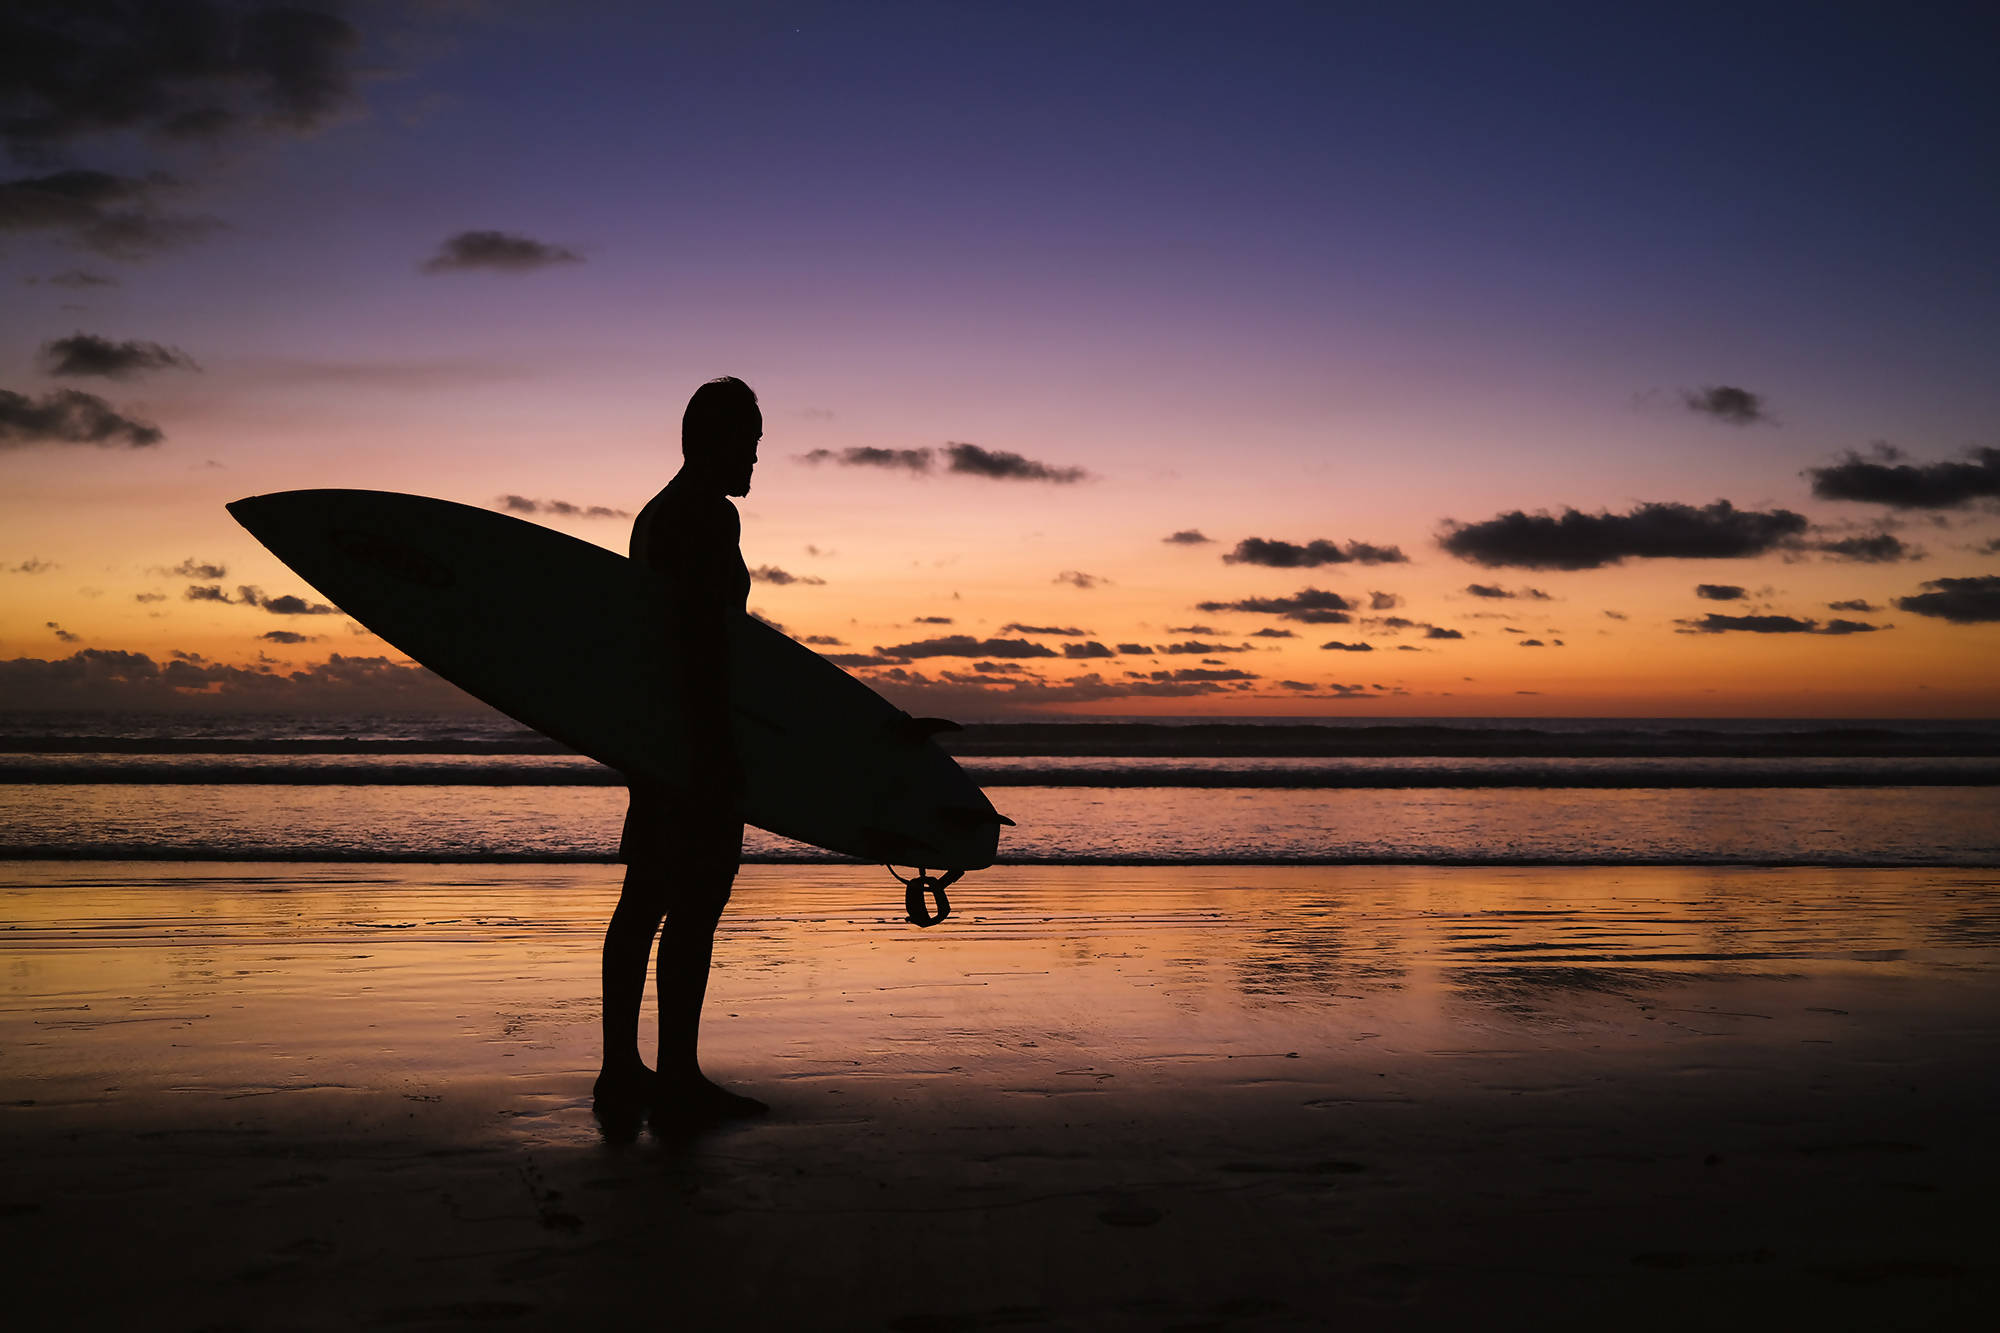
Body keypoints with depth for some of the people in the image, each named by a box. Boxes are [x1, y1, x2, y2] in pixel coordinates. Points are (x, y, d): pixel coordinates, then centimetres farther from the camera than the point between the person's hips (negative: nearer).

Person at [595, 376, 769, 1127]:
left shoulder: (653, 515, 19)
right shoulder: (713, 516, -11)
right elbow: (705, 635, -20)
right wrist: (714, 740, -23)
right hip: (695, 726, -10)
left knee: (645, 900, 11)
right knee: (698, 902, -7)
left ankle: (621, 1072, 16)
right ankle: (677, 1082, -4)